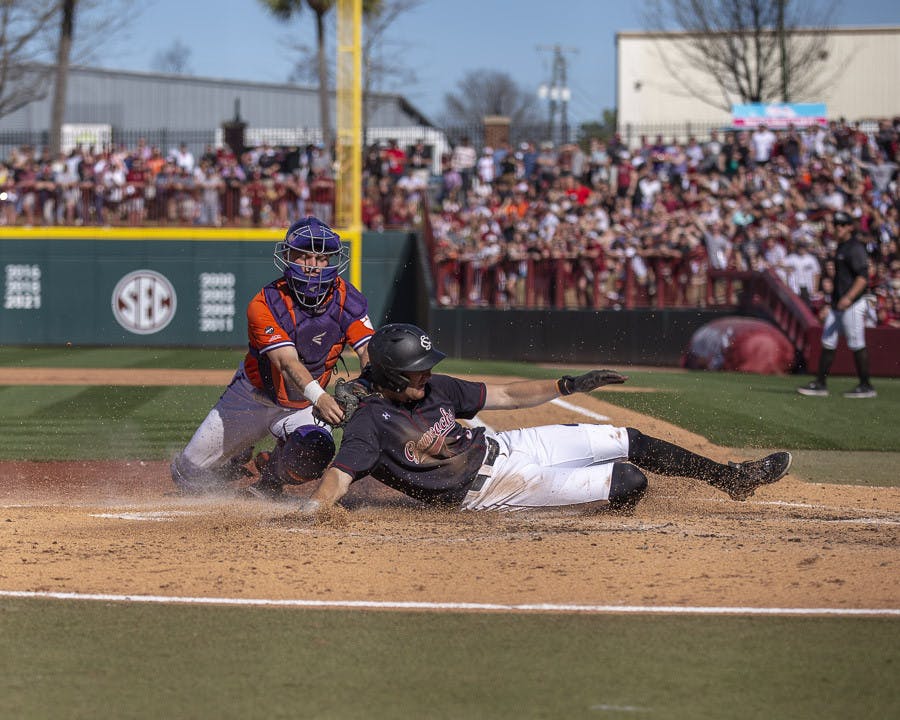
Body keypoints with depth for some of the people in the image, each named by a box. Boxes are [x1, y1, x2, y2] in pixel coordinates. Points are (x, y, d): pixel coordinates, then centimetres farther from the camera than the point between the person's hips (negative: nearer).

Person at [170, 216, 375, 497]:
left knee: (315, 452, -33)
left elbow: (369, 351, -24)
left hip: (303, 408, 1)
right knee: (188, 476, 4)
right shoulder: (265, 304, -29)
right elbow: (286, 361, -41)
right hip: (253, 397, -1)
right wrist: (318, 396, -60)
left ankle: (271, 479, 4)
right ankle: (236, 459, 42)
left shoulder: (345, 298, -17)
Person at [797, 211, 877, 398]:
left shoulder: (856, 248, -11)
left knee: (856, 345, -5)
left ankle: (866, 386, 2)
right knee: (827, 343, 6)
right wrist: (830, 305, 25)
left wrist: (849, 298, -31)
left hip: (852, 305, -10)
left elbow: (863, 278, -20)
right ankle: (820, 384, 8)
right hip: (838, 304, 10)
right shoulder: (840, 248, 19)